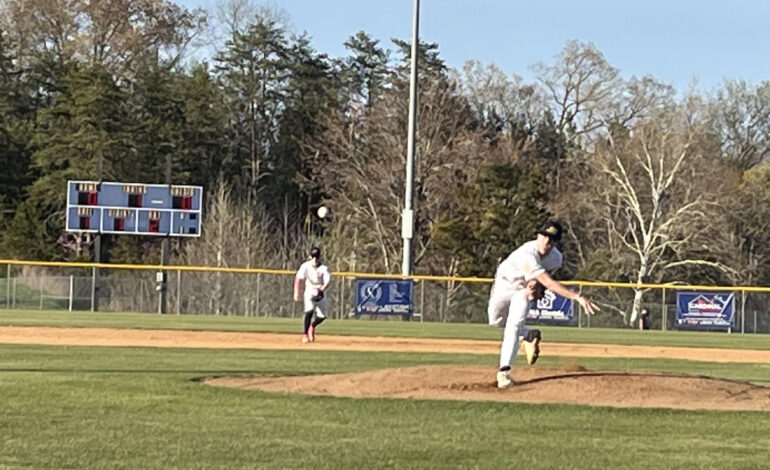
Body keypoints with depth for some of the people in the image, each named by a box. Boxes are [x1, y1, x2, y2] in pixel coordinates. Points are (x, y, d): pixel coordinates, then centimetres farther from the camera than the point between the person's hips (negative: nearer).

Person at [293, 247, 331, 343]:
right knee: (309, 310, -26)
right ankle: (305, 334, -14)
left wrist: (322, 289, -43)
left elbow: (327, 281, -24)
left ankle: (312, 326, 34)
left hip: (320, 293, 2)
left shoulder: (323, 268, -13)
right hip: (310, 291, -2)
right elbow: (298, 278, -12)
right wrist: (296, 293, -21)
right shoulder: (306, 266, -12)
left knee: (322, 316, 0)